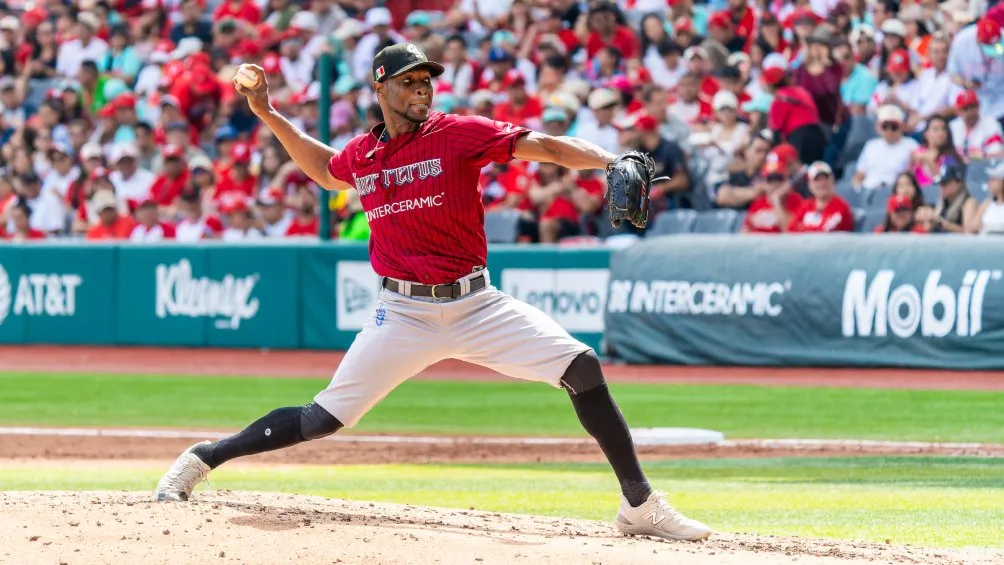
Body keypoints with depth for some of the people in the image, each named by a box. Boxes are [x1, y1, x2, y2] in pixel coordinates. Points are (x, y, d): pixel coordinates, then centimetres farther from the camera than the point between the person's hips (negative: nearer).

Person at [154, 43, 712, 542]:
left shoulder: (458, 133, -5)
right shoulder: (360, 154, 5)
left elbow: (546, 147, -15)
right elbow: (324, 170, 30)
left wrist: (613, 161, -31)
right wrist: (268, 116, 23)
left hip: (476, 304, -1)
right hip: (405, 313, 1)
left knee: (582, 367, -16)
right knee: (325, 417, -5)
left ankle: (640, 505, -7)